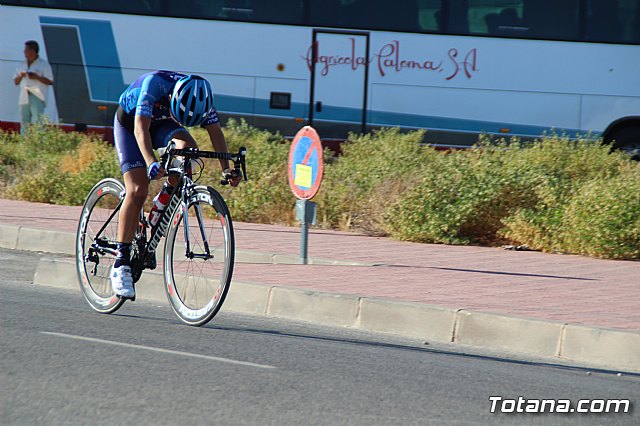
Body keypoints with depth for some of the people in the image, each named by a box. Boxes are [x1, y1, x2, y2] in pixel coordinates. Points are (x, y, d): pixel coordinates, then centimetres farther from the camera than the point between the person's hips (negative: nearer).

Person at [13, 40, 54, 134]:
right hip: (24, 98, 6)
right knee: (24, 122, 5)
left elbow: (50, 81, -4)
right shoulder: (22, 65, 18)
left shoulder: (43, 64, 1)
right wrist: (20, 76, -2)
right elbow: (16, 82, 20)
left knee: (36, 123, -15)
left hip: (37, 98, -6)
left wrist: (37, 77, -16)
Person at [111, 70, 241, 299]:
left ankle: (164, 199, -4)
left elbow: (215, 131, -24)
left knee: (187, 149, -30)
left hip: (160, 124, 4)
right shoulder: (154, 84, -38)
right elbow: (141, 128, -44)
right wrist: (151, 162, -59)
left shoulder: (200, 95, -26)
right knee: (137, 191, -19)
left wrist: (226, 169, -37)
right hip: (129, 122, -4)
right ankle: (120, 264, -16)